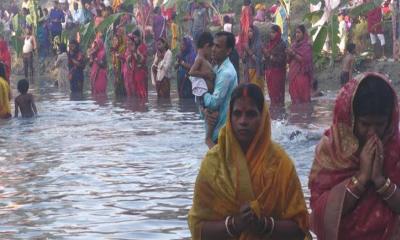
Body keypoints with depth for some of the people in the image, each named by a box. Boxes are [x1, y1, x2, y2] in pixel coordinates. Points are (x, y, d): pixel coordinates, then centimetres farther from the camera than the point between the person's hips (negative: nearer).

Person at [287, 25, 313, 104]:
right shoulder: (294, 45, 14)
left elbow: (305, 60, -15)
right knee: (294, 96, 3)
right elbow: (289, 60, 16)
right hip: (293, 74, 6)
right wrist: (289, 54, -4)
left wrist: (294, 54, -14)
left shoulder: (307, 46, -5)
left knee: (303, 97, -9)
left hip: (302, 74, -6)